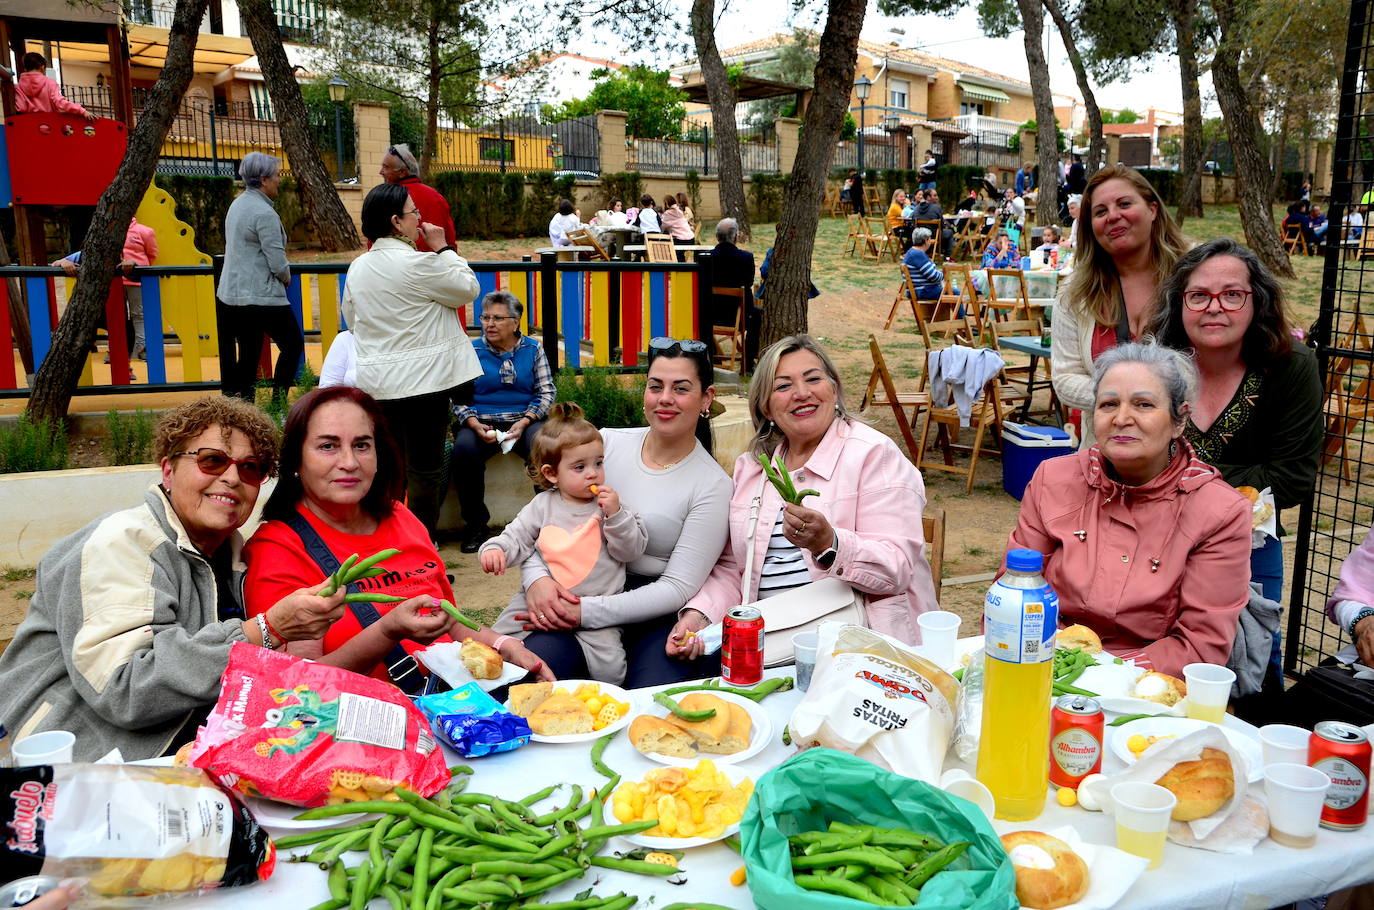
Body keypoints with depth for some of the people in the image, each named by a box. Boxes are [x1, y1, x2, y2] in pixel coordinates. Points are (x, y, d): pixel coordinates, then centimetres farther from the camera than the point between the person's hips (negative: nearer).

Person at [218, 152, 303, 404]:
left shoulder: (237, 204, 13)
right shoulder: (264, 213, -16)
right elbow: (277, 262, -18)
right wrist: (286, 277, 3)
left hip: (230, 295, 9)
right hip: (262, 296, -9)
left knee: (247, 357, 12)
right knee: (293, 345, 5)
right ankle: (277, 403, 3)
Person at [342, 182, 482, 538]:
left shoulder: (357, 267, 8)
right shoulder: (419, 263, -15)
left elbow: (351, 319, 18)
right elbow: (468, 288, -4)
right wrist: (443, 248, 4)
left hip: (377, 382, 7)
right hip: (422, 379, -7)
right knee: (425, 467, 3)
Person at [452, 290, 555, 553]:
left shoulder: (533, 349, 9)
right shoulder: (471, 351, 7)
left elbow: (546, 392, 6)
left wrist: (524, 422, -10)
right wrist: (474, 424, -15)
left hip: (525, 420, 0)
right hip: (481, 423, 0)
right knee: (464, 450, -32)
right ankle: (475, 523, -15)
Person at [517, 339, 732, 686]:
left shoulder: (713, 485, -5)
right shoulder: (606, 442, 4)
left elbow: (678, 588, -10)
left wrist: (586, 612, -18)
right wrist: (536, 578, -14)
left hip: (653, 615, -2)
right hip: (571, 597, 2)